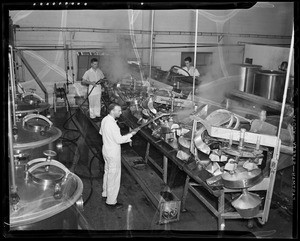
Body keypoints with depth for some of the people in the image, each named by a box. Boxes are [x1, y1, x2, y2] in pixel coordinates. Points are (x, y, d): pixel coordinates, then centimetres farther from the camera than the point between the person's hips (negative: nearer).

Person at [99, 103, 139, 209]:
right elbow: (119, 140, -27)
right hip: (113, 153, -10)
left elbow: (101, 132, 16)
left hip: (106, 150, 10)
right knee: (114, 176, 2)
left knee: (107, 172, 24)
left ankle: (105, 193, 42)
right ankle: (111, 201, 13)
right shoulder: (112, 124, -28)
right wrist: (131, 134, -19)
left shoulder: (105, 119, 1)